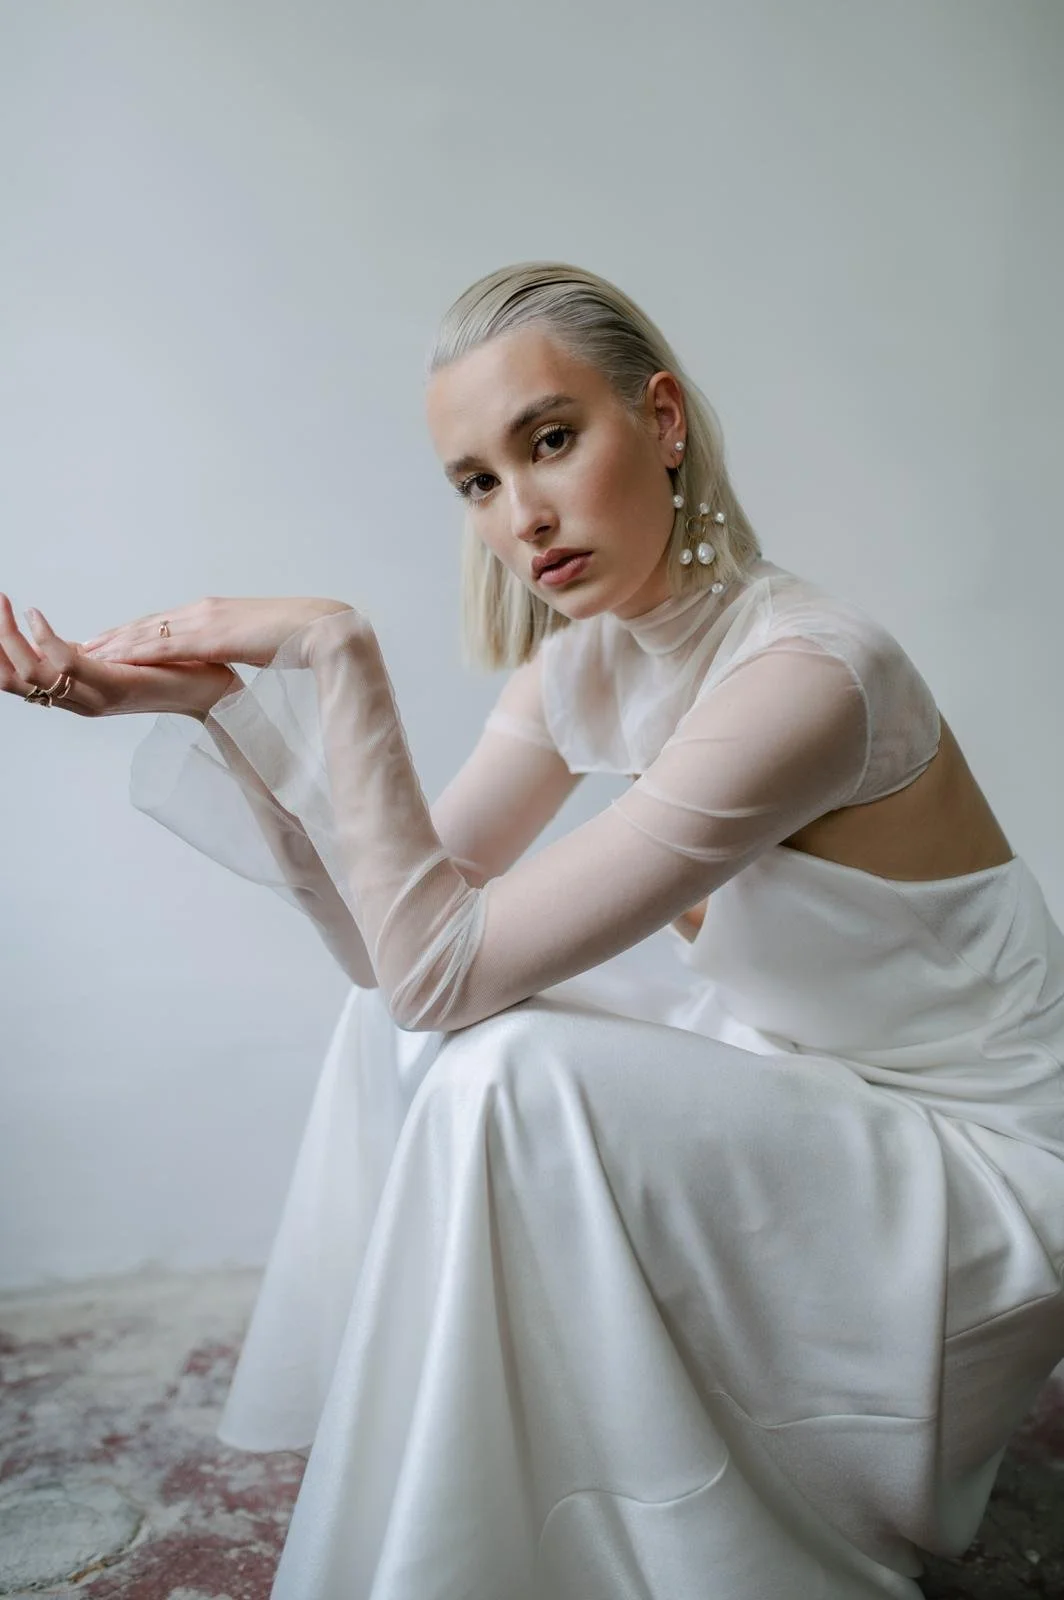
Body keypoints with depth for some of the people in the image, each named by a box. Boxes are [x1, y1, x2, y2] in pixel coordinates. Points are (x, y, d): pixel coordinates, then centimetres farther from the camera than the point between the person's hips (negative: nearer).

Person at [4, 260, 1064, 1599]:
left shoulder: (803, 670, -29)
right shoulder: (584, 659, -3)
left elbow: (444, 964, -29)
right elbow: (396, 946, -6)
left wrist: (338, 653, -26)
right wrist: (213, 697, -12)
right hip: (799, 1099, 8)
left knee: (508, 1074, -27)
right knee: (410, 1018, 2)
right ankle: (417, 1448, 20)